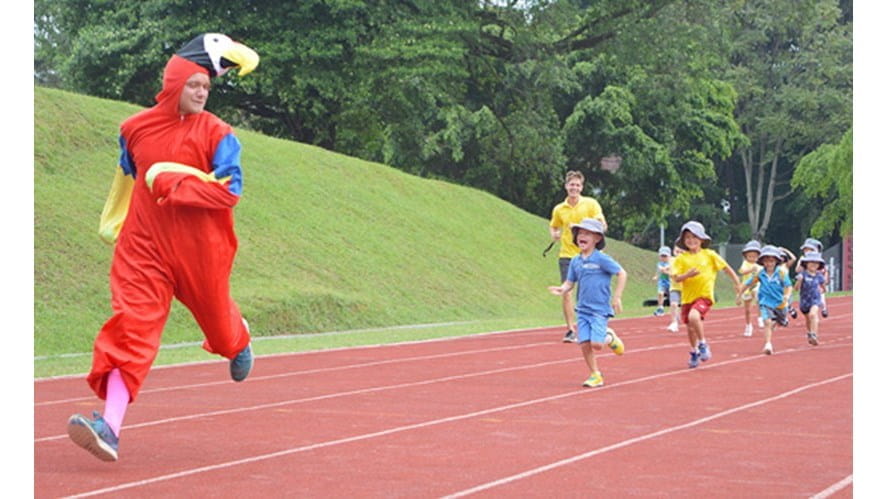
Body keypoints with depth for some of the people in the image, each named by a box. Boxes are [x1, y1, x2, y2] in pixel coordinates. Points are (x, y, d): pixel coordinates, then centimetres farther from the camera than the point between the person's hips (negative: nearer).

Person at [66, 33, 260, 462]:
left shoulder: (217, 134, -7)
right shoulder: (136, 129, 4)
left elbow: (230, 191, -17)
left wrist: (175, 184, -22)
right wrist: (114, 220, 32)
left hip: (201, 249, -1)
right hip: (145, 245, 1)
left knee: (214, 312, 19)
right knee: (132, 325, -12)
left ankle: (238, 342, 61)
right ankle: (110, 428, -23)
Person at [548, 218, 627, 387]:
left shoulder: (601, 259, -10)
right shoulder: (575, 261, 6)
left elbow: (622, 274, -8)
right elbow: (570, 282, 10)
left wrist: (617, 297, -11)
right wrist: (562, 289, -13)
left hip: (600, 309, -5)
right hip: (582, 309, 5)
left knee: (596, 344, -15)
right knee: (585, 344, -1)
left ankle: (610, 337, 19)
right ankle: (595, 375, 13)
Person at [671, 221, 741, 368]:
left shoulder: (709, 255, 0)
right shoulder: (681, 258, 0)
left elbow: (725, 267, 11)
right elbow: (677, 278, -8)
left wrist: (736, 280, 16)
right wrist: (688, 274, -27)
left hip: (704, 295, -3)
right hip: (687, 297, 3)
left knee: (694, 316, -30)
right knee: (690, 328, 11)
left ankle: (703, 344, -10)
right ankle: (694, 352, 37)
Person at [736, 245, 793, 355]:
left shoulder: (781, 272, -13)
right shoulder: (760, 274, -7)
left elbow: (788, 286, -14)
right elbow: (747, 284, 5)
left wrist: (787, 296, -33)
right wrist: (739, 294, 9)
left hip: (780, 303, 1)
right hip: (766, 302, -1)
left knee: (781, 323, 22)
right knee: (767, 322, -23)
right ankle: (768, 345, -23)